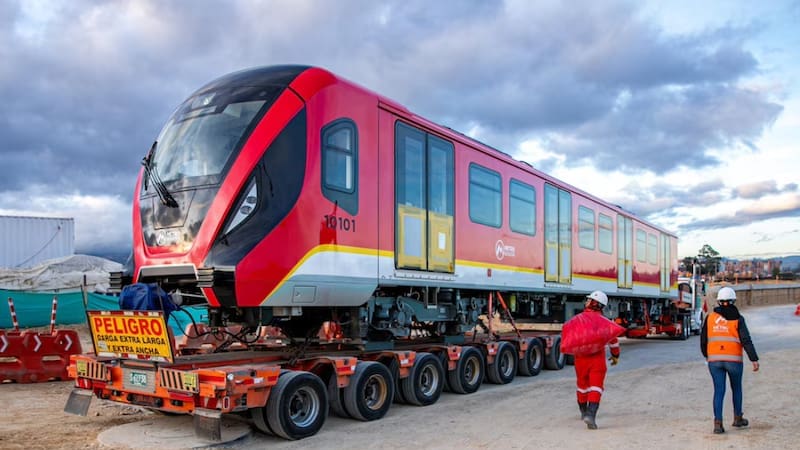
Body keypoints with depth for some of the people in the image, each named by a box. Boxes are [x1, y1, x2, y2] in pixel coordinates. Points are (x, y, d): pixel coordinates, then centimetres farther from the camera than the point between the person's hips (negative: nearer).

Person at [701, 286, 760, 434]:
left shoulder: (710, 318, 4)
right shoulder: (737, 319, -3)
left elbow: (703, 340, 9)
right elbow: (746, 340, -12)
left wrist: (706, 355, 24)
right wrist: (754, 359, -12)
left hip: (714, 360, 1)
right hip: (734, 360, -1)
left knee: (719, 390, 2)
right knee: (736, 388, 19)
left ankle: (718, 423, -7)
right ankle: (738, 418, 31)